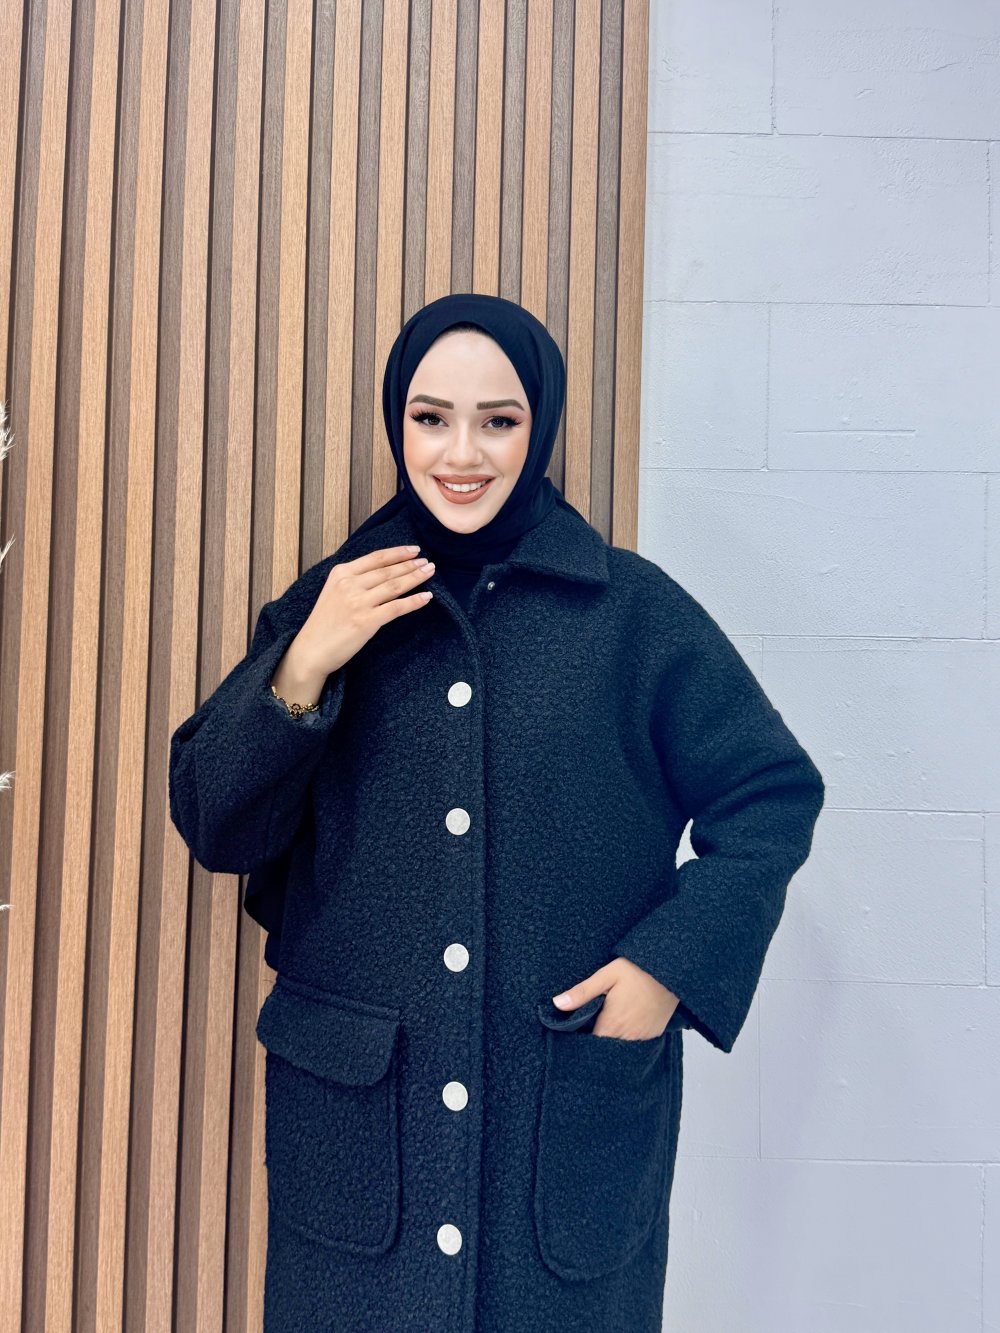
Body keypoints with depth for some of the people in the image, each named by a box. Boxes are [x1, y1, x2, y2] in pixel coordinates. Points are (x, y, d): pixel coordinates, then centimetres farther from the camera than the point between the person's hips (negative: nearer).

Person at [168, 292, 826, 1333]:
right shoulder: (328, 603, 2)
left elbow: (773, 796, 2)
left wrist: (674, 963, -9)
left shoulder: (634, 611, -3)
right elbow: (215, 828, -1)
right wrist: (305, 669, -16)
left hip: (576, 1110, -1)